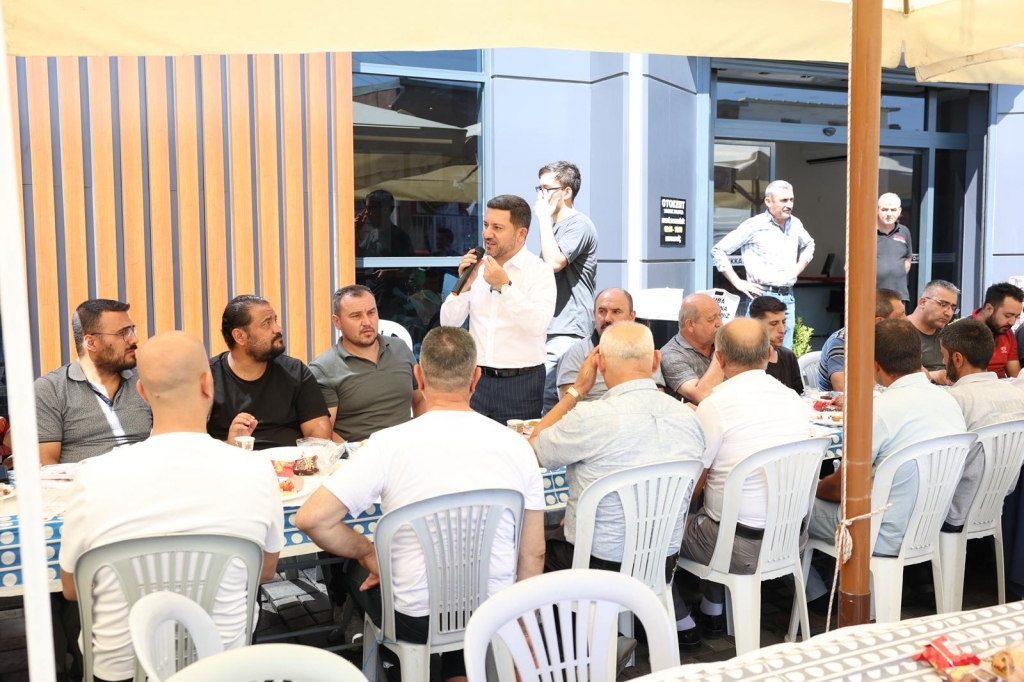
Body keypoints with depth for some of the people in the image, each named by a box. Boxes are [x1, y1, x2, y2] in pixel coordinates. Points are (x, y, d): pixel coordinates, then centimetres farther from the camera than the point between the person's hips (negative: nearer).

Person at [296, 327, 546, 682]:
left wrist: (369, 554, -1)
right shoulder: (516, 445, -9)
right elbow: (533, 553, -3)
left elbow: (311, 519, -18)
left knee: (356, 569, 28)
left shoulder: (388, 443, -17)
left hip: (416, 621, -2)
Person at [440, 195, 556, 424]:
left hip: (521, 382, -3)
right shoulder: (477, 267, 7)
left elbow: (538, 325, -20)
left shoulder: (540, 271, -5)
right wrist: (464, 284, -8)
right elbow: (448, 323, 6)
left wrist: (504, 285, -22)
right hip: (477, 379, 4)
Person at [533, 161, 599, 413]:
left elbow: (554, 261, -24)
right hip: (549, 328, 10)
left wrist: (544, 216, -16)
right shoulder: (554, 225, 21)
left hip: (567, 332, -10)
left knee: (551, 400, -13)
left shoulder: (579, 225, -10)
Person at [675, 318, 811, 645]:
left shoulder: (715, 405, -18)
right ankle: (712, 615, 37)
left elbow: (690, 489, -11)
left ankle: (681, 623, 25)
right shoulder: (793, 399, 1)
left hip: (744, 550, -7)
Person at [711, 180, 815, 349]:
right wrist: (738, 283, -8)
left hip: (788, 297, 6)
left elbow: (809, 245, 33)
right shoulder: (754, 225, -7)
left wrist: (798, 268, 17)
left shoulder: (795, 224, 11)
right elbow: (718, 251, -7)